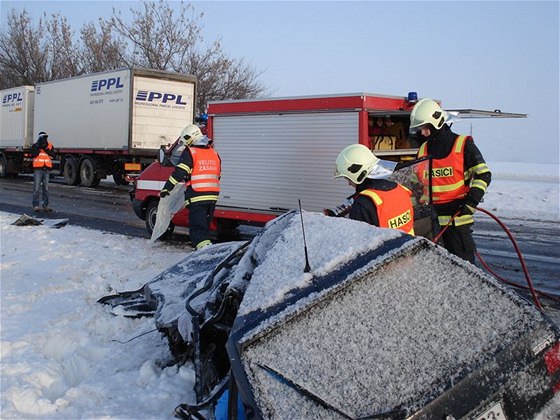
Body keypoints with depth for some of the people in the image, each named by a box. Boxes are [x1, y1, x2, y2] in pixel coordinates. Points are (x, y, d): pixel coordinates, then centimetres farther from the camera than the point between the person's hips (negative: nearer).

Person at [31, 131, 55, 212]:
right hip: (38, 169, -3)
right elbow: (33, 155, -11)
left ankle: (45, 205, 12)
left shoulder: (50, 146, 10)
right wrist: (39, 148, -16)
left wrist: (46, 149, -11)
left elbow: (53, 156, -3)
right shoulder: (35, 145, 3)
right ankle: (36, 205, -3)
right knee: (37, 188, -5)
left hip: (47, 169, 3)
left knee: (46, 188, 7)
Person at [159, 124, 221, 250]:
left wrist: (166, 189, -6)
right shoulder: (214, 152, 15)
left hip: (197, 197, -7)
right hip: (212, 196, 7)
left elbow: (179, 173, -11)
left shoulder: (190, 152, -6)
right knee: (205, 225, 20)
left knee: (197, 227, -6)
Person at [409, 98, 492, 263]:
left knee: (462, 261, -4)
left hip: (457, 215, -5)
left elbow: (483, 174, -4)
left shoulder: (462, 144, -3)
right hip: (431, 217, 6)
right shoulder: (423, 149, 14)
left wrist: (472, 201, -15)